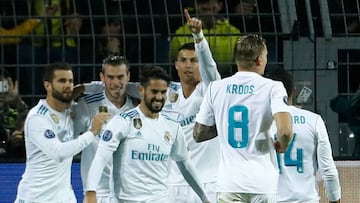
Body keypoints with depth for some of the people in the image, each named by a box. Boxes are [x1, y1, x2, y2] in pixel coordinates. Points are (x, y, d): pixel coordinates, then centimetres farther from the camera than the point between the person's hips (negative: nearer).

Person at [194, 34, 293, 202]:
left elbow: (198, 135, 10)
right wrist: (282, 146, 3)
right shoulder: (272, 88, -4)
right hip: (262, 182, -2)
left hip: (229, 183, 2)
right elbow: (285, 130, -18)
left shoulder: (216, 88, 5)